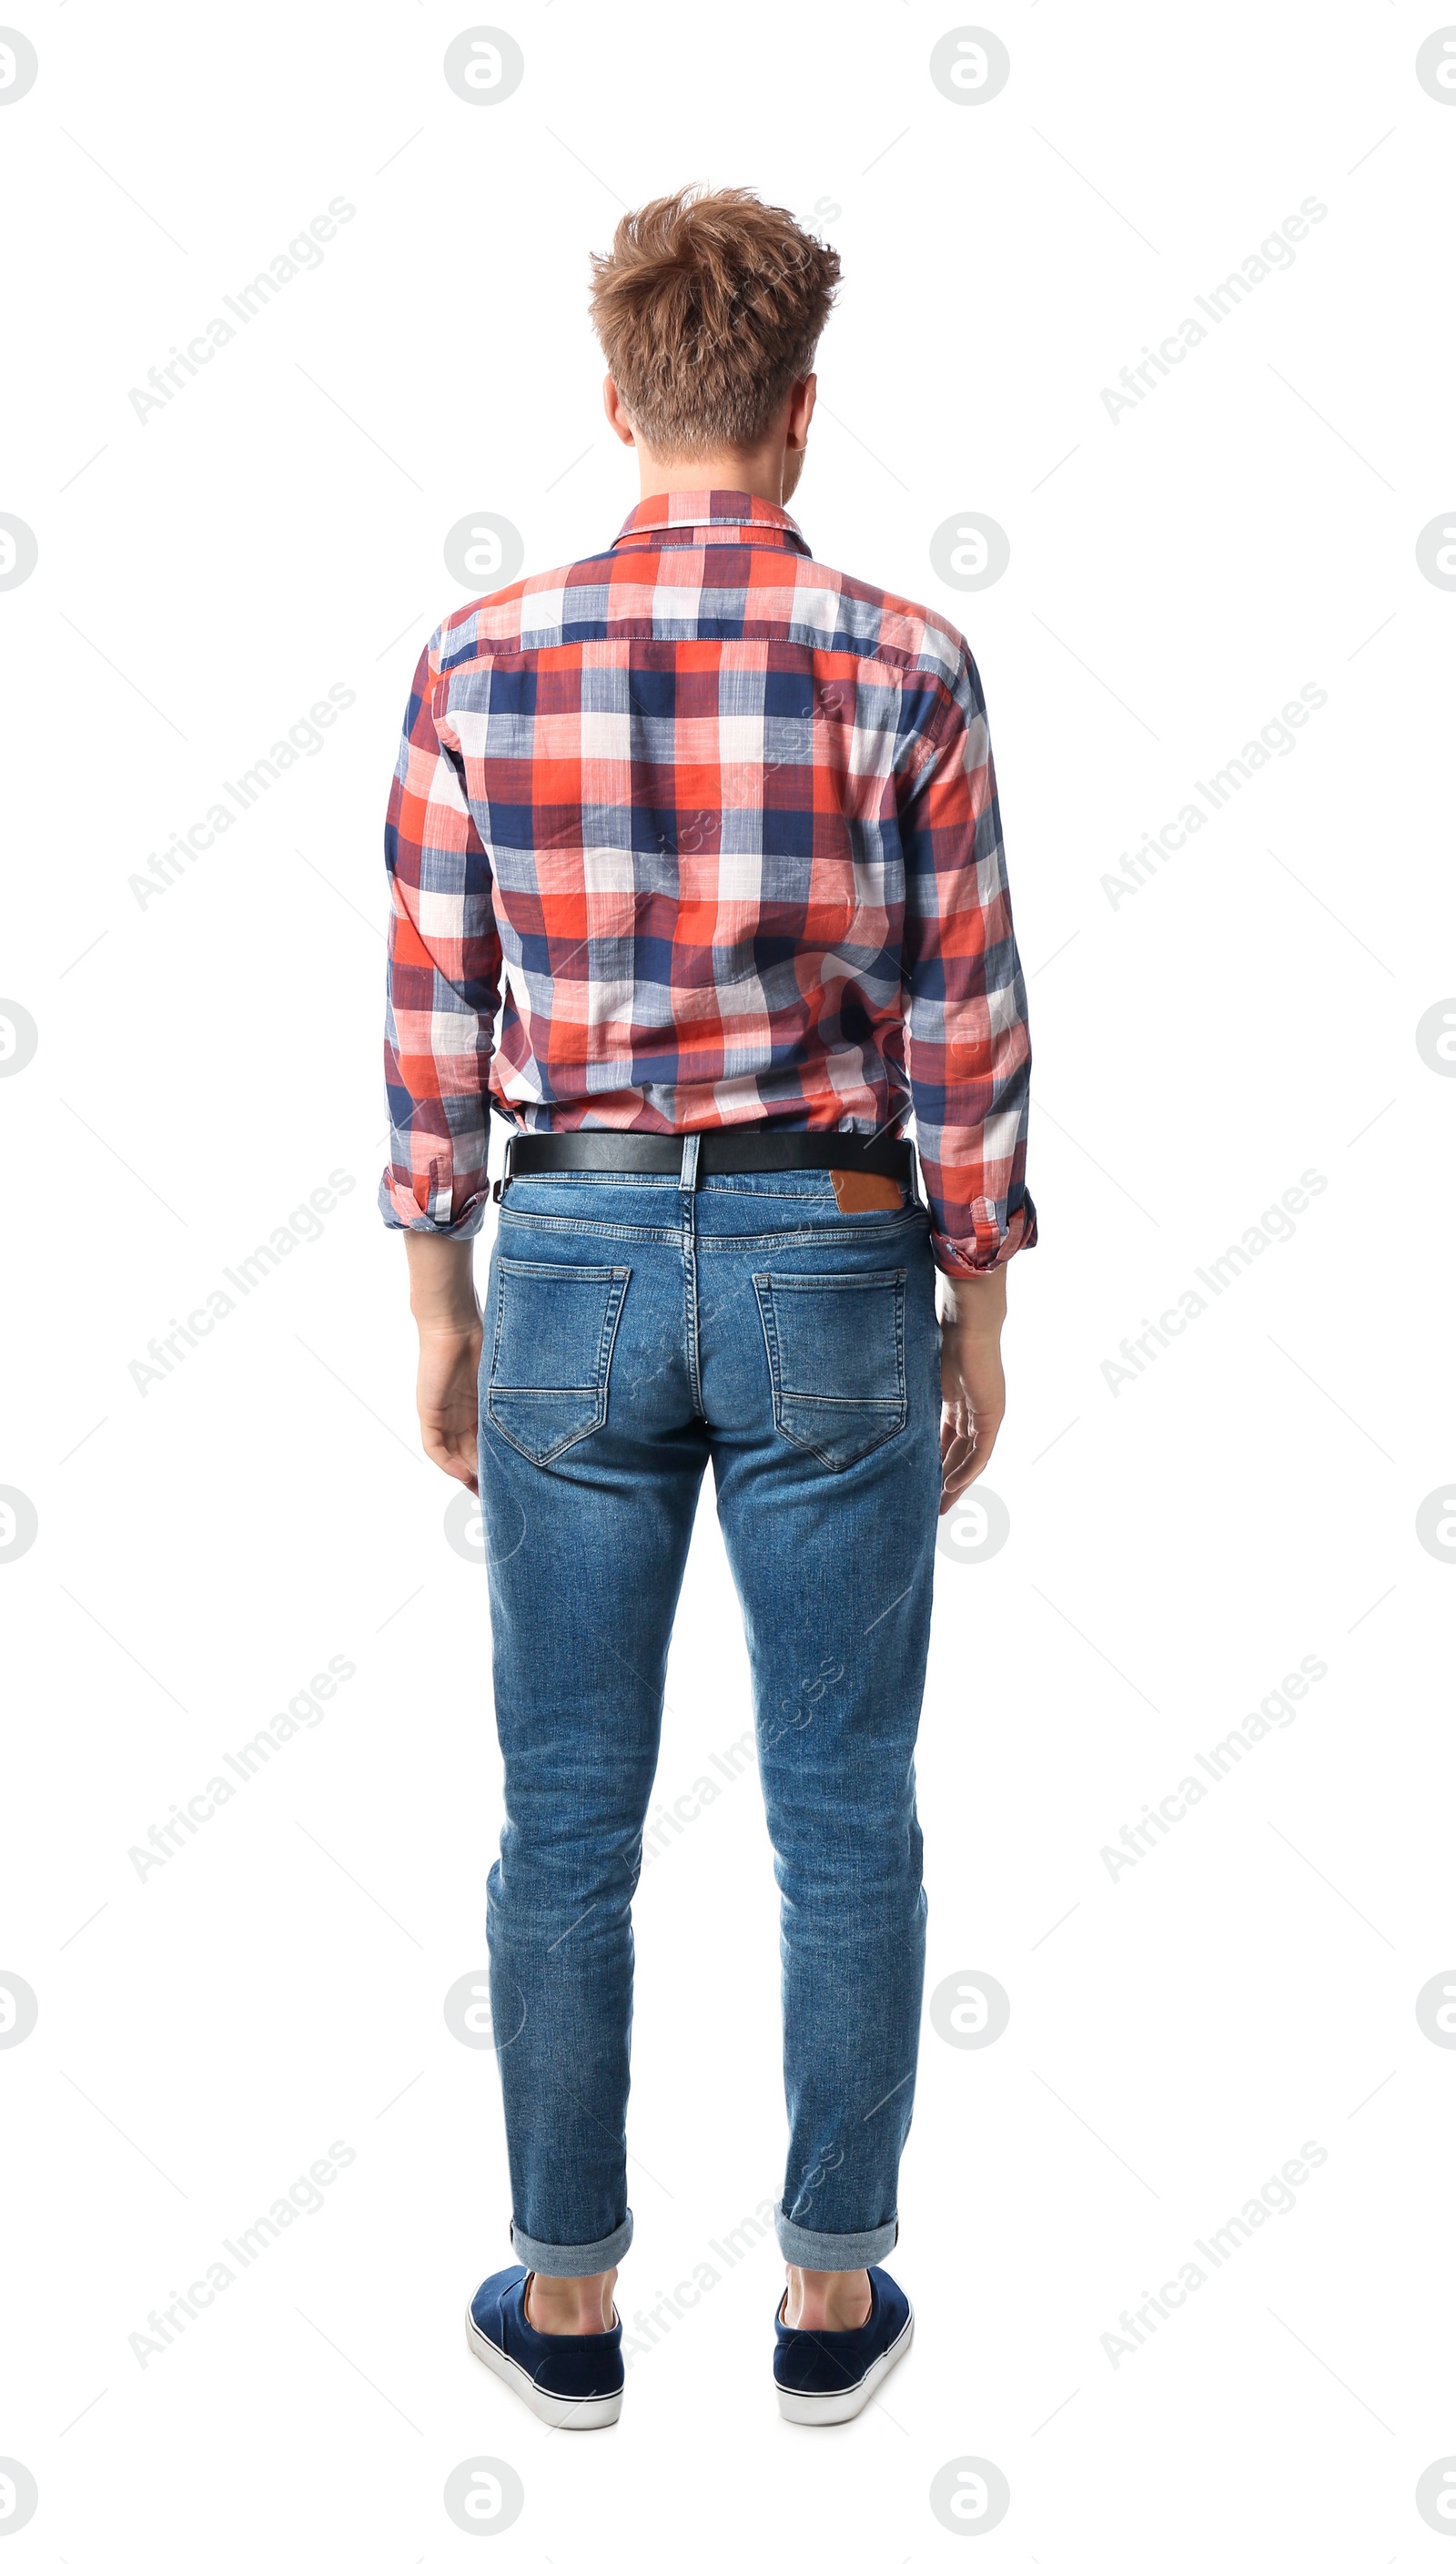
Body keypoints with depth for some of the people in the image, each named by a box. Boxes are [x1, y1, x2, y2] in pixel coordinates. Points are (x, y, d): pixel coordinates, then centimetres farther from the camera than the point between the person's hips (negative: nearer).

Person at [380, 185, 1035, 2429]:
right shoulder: (904, 668, -7)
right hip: (831, 1261, -1)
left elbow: (434, 1016, 1)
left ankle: (567, 2299, 24)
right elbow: (965, 1030, -5)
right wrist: (979, 1314, 6)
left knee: (569, 1820, 12)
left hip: (573, 1259, 1)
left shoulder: (483, 662, -2)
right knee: (844, 1820, 11)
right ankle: (833, 2296, 23)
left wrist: (443, 1306, 11)